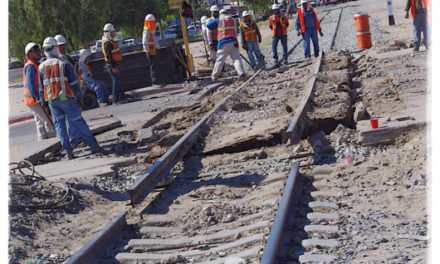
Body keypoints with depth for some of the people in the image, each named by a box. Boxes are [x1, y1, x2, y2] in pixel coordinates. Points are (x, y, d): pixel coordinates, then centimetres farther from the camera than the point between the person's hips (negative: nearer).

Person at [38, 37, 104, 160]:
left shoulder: (42, 67, 5)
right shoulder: (64, 63, -4)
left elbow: (41, 87, 8)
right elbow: (73, 82, -6)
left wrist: (44, 103, 15)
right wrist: (79, 95, 3)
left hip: (51, 100, 3)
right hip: (66, 98, -3)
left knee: (59, 124, 8)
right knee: (77, 122, 2)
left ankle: (66, 149, -2)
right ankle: (94, 146, 5)